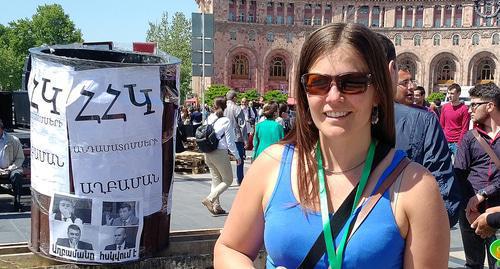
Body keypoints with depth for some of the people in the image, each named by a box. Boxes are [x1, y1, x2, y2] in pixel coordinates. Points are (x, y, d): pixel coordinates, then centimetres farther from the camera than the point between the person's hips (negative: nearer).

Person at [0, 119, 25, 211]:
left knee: (17, 175, -34)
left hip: (12, 168, -1)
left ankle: (17, 202, -25)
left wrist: (9, 169, -10)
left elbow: (20, 158, 3)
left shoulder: (14, 140, 4)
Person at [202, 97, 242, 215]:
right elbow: (230, 142, -11)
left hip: (208, 154, 6)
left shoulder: (208, 119, 2)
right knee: (228, 180, 7)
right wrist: (237, 156, -1)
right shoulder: (226, 121, -13)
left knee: (216, 180, 17)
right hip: (220, 153, -6)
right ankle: (209, 199, -9)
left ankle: (216, 206, 17)